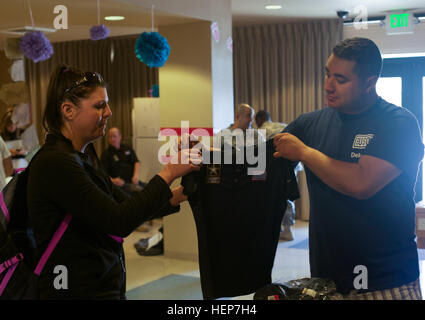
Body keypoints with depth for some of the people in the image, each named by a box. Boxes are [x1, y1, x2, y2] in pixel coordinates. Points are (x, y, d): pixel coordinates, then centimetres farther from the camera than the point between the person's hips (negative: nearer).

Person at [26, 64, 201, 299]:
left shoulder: (84, 156, 10)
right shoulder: (55, 162, -20)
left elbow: (126, 205, 12)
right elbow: (120, 221, -24)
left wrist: (179, 195, 2)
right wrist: (168, 173, -18)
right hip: (78, 291, -9)